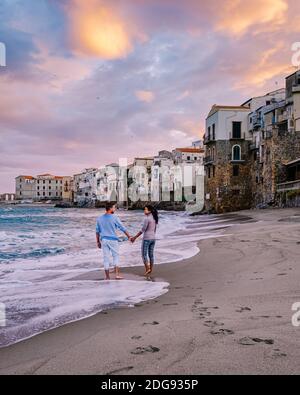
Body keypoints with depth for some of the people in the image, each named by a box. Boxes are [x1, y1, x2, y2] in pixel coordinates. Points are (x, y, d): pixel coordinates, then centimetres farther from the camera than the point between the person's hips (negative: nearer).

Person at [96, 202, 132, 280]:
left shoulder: (99, 218, 4)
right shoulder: (114, 218, -9)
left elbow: (97, 231, 7)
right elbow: (122, 228, -5)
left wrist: (98, 242, 15)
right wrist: (129, 236, 4)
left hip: (104, 240, 4)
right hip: (113, 240, -4)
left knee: (106, 258, 7)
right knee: (115, 256, 9)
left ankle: (107, 277, 12)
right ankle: (117, 274, 4)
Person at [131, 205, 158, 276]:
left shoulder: (147, 219, -17)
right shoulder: (155, 218, 8)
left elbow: (143, 230, -17)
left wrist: (135, 238, -12)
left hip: (146, 239, -8)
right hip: (153, 238, 8)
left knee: (144, 255, 2)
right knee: (151, 255, 11)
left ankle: (147, 269, -5)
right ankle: (150, 270, 15)